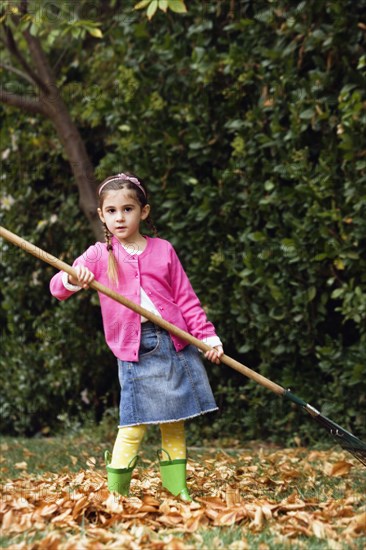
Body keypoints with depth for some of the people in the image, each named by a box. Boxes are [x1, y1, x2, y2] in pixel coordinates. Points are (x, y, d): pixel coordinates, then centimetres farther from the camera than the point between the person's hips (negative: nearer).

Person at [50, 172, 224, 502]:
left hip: (176, 342, 2)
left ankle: (176, 490, 16)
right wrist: (70, 281, -27)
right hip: (135, 349, -2)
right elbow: (58, 287, -4)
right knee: (135, 425, -9)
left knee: (174, 424, 8)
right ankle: (116, 493, 2)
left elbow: (185, 298, 11)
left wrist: (207, 335, 3)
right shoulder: (98, 256, 4)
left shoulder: (163, 250, 8)